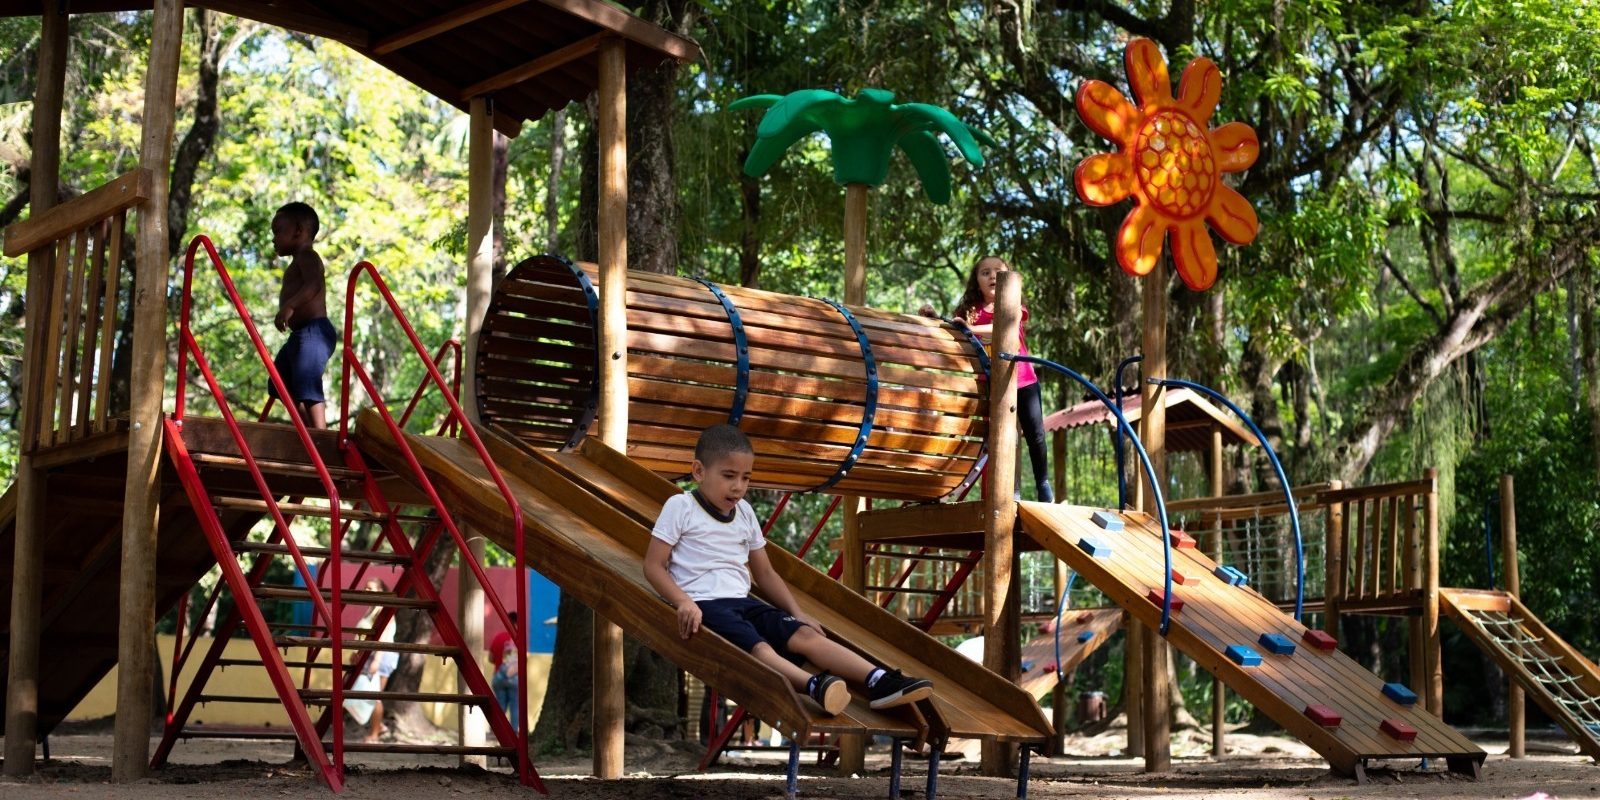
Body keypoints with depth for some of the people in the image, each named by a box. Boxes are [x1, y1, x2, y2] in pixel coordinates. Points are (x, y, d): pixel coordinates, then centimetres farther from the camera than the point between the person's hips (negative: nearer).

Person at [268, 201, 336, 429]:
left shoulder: (307, 257, -10)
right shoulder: (298, 263, 23)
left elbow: (313, 284, -28)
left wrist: (289, 306, -38)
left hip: (313, 331, -12)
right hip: (301, 333, 12)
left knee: (307, 385, -19)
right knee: (279, 384, 18)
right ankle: (308, 425, 20)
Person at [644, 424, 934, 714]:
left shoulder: (744, 513, 18)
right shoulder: (680, 506, -1)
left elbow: (765, 574, 23)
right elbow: (654, 566, -5)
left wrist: (797, 613, 10)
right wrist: (683, 602, -21)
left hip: (743, 602, 6)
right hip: (703, 604, -6)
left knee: (805, 634, -17)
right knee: (759, 647, -33)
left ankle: (878, 682, -32)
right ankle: (814, 687, -60)